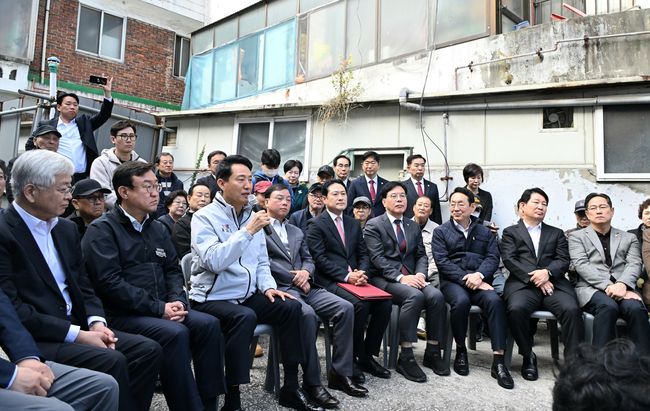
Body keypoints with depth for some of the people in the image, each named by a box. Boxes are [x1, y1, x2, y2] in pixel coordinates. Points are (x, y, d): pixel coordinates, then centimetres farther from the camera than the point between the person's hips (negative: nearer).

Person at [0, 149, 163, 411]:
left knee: (149, 350, -9)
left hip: (75, 327, 7)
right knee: (111, 361, -27)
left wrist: (96, 322, -5)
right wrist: (77, 335, -19)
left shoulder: (67, 228, 11)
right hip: (32, 339, -7)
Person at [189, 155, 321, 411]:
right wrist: (248, 231, -25)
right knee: (245, 317, -34)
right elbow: (214, 261, -25)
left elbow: (261, 262, 15)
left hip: (247, 295, 6)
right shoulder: (205, 216, -10)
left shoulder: (252, 216, 10)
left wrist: (268, 286, -3)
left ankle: (291, 387, -2)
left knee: (291, 307, -13)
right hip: (212, 297, -6)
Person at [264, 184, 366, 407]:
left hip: (305, 286, 7)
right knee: (308, 315, -35)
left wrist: (305, 272, -4)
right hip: (279, 287, -7)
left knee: (345, 308, -13)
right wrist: (295, 278, -10)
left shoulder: (297, 231, 26)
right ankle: (312, 381, -20)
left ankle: (340, 373, -6)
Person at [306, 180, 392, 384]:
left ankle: (367, 356, -1)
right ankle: (352, 358, -10)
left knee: (385, 302, -17)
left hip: (354, 278, 6)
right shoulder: (316, 225, -1)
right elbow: (320, 259, -9)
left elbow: (363, 254, 15)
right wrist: (346, 276, -18)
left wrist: (361, 272, -6)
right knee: (360, 304, -30)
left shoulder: (353, 224, 19)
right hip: (330, 281, -6)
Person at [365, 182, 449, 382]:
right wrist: (401, 277, -22)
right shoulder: (373, 225, 0)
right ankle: (405, 357, -25)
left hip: (410, 277, 5)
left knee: (436, 295, -23)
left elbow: (421, 255, 13)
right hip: (384, 279, -5)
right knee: (414, 296, -33)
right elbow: (378, 258, -11)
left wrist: (420, 274, -9)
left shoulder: (413, 226, 19)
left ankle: (432, 352, -9)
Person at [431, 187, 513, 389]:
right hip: (452, 281, -2)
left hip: (479, 280, 2)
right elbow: (442, 261, -2)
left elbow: (493, 258, 6)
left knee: (495, 300, -30)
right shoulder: (441, 232, 12)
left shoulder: (484, 232, 20)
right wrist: (465, 279, -15)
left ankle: (498, 361, -27)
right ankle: (461, 350, -9)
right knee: (461, 301, -34)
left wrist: (479, 275, -15)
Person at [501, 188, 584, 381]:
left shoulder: (556, 233, 26)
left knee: (572, 309, -29)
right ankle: (528, 356, -10)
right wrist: (534, 278, -11)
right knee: (516, 309, -33)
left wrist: (546, 272, -11)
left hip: (553, 283, 2)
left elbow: (564, 261, 10)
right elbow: (509, 260, 1)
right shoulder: (511, 232, 18)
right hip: (522, 284, -2)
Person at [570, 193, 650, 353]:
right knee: (608, 307, -35)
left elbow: (634, 264, 6)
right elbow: (582, 265, -2)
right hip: (592, 288, -2)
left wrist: (622, 285, -17)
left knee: (636, 308, -32)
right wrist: (608, 285, -18)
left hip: (623, 289, 3)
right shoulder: (577, 236, 13)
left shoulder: (629, 238, 22)